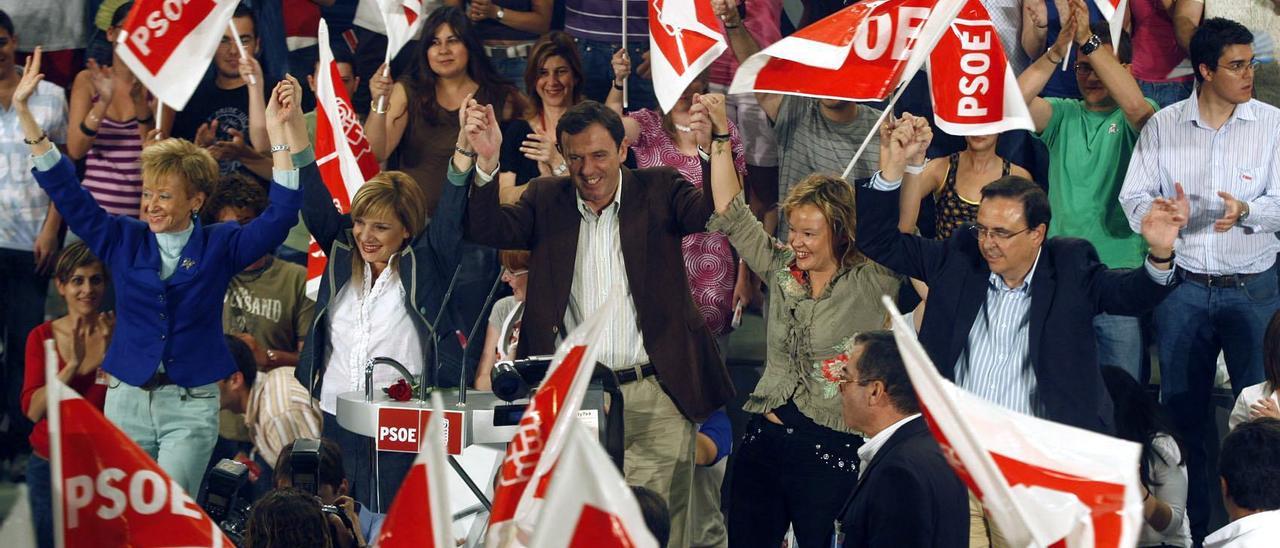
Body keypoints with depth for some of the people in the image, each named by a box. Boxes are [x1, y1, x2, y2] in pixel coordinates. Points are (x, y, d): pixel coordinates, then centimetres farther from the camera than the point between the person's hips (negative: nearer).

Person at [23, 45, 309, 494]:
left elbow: (281, 214, -10)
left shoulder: (219, 246, 1)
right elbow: (67, 192, 3)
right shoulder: (123, 241, 5)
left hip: (191, 408, -3)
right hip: (126, 401, 3)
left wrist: (284, 131, -21)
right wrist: (24, 113, -4)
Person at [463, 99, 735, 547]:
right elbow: (487, 230, -1)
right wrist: (486, 164, -17)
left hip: (653, 397, -2)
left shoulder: (659, 191, 5)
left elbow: (716, 211, -11)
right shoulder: (546, 200, 11)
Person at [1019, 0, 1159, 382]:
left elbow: (1136, 106, -24)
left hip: (1121, 275, -3)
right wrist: (1058, 50, -25)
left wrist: (1089, 40, -31)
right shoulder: (1063, 115, 7)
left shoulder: (1132, 121, 0)